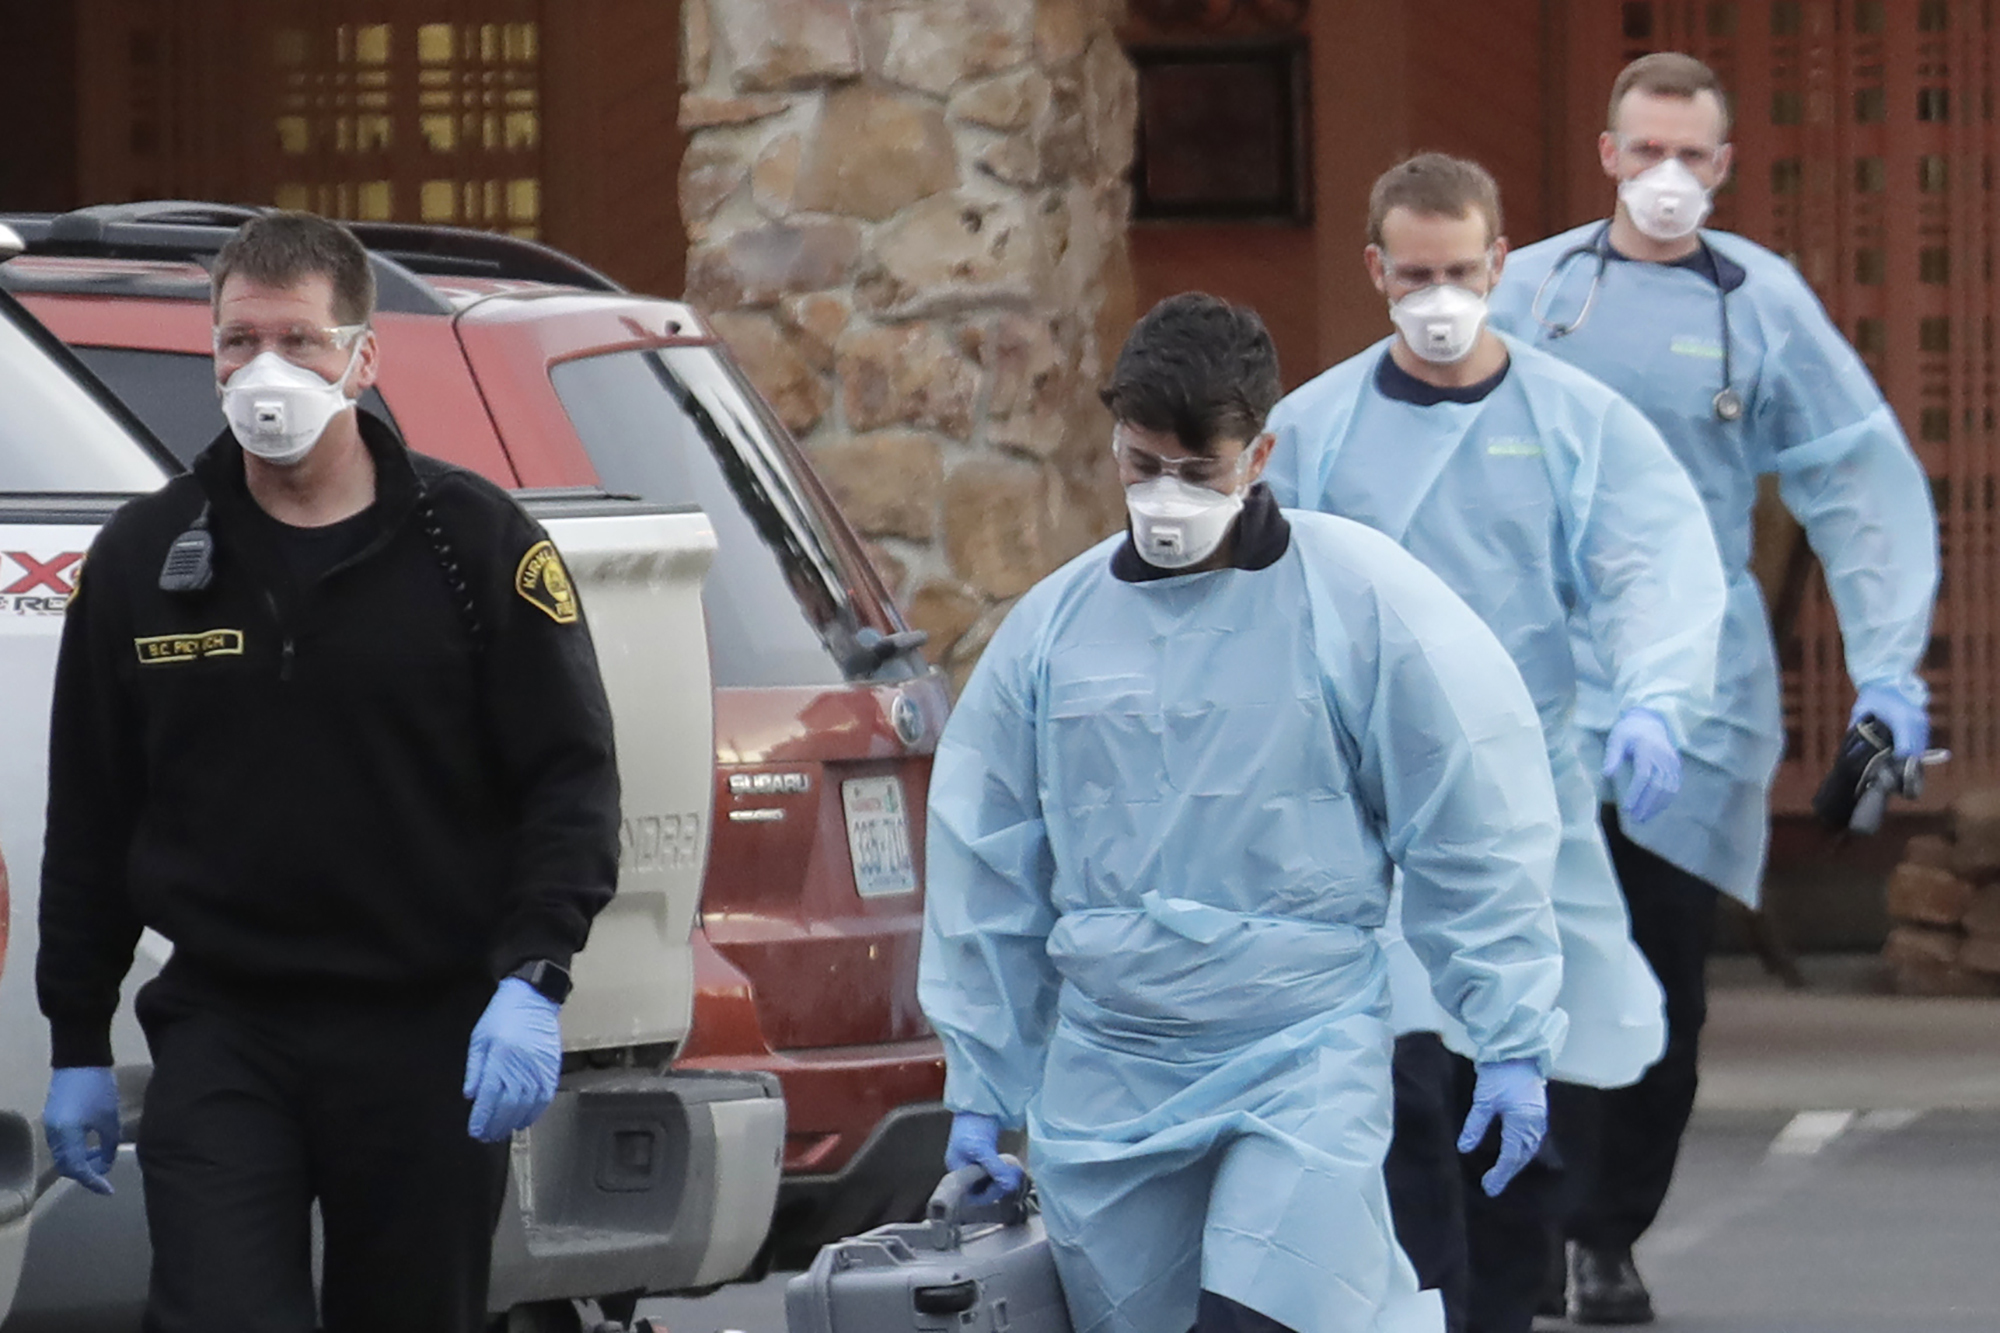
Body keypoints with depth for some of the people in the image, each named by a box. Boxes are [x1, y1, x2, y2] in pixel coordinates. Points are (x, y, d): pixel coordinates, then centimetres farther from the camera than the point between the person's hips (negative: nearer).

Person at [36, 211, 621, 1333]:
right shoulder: (145, 558, 7)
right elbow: (90, 817, 13)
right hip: (220, 1034, 1)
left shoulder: (475, 543, -1)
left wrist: (532, 980, -16)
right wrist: (78, 1044, 11)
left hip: (428, 1037, -1)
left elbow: (573, 778, -2)